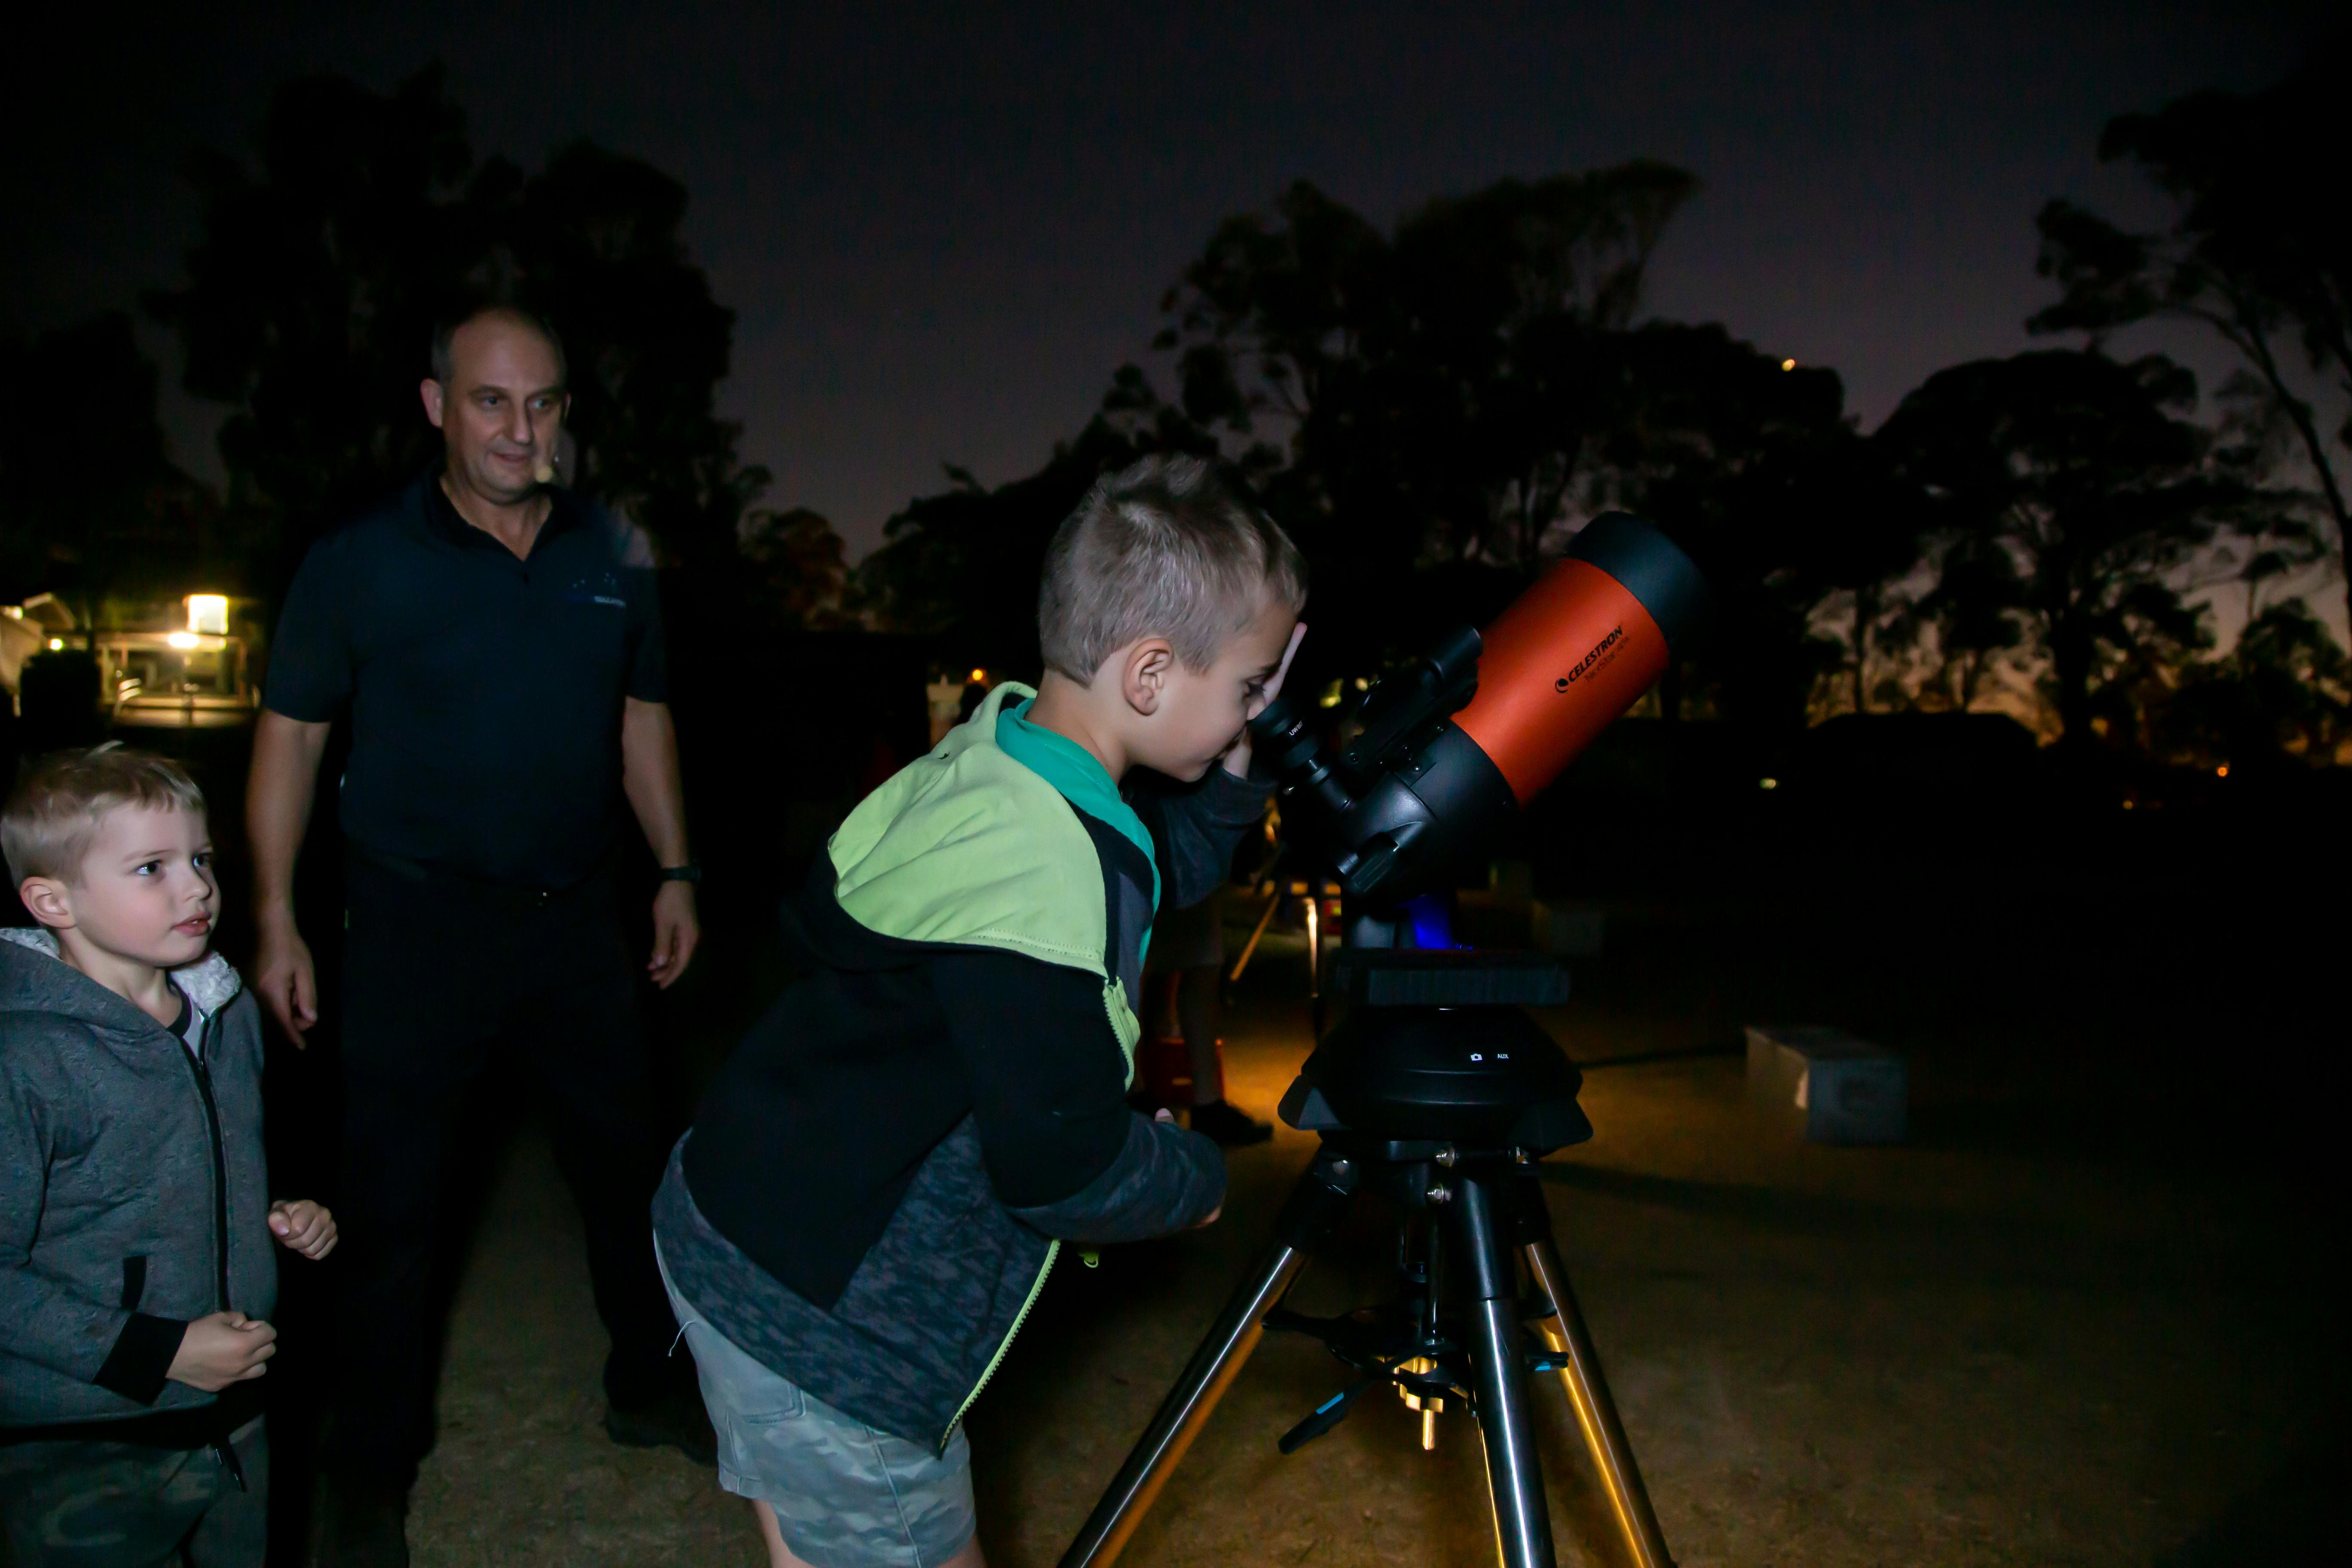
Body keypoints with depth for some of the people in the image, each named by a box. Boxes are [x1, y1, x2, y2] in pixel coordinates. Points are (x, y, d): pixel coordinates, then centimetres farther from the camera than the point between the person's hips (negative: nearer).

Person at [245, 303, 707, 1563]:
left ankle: (648, 1388, 36)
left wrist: (676, 873, 8)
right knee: (394, 1201, 6)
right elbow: (291, 736, -2)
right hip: (419, 924, -3)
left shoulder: (613, 558, 3)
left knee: (627, 1165, 15)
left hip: (579, 916, 4)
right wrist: (277, 922, -6)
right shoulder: (359, 564, -7)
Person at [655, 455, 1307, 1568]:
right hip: (815, 1313, -9)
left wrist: (1235, 768, 1)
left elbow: (1155, 881, 16)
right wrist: (1197, 1176, -6)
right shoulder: (1039, 868, -30)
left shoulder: (993, 757, -3)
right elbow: (1063, 1168, -25)